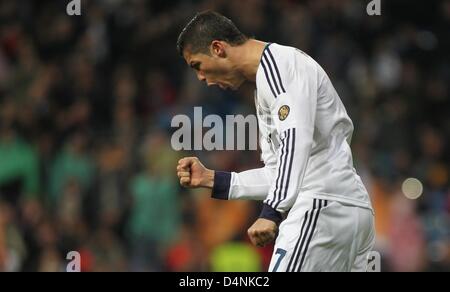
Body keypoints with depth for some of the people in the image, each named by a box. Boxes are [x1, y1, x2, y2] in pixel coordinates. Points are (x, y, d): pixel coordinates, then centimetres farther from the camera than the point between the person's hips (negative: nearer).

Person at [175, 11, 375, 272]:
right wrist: (212, 180, 20)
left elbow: (296, 141, -22)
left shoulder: (278, 63, -7)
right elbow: (280, 173, 26)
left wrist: (272, 213, -30)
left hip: (324, 207, -11)